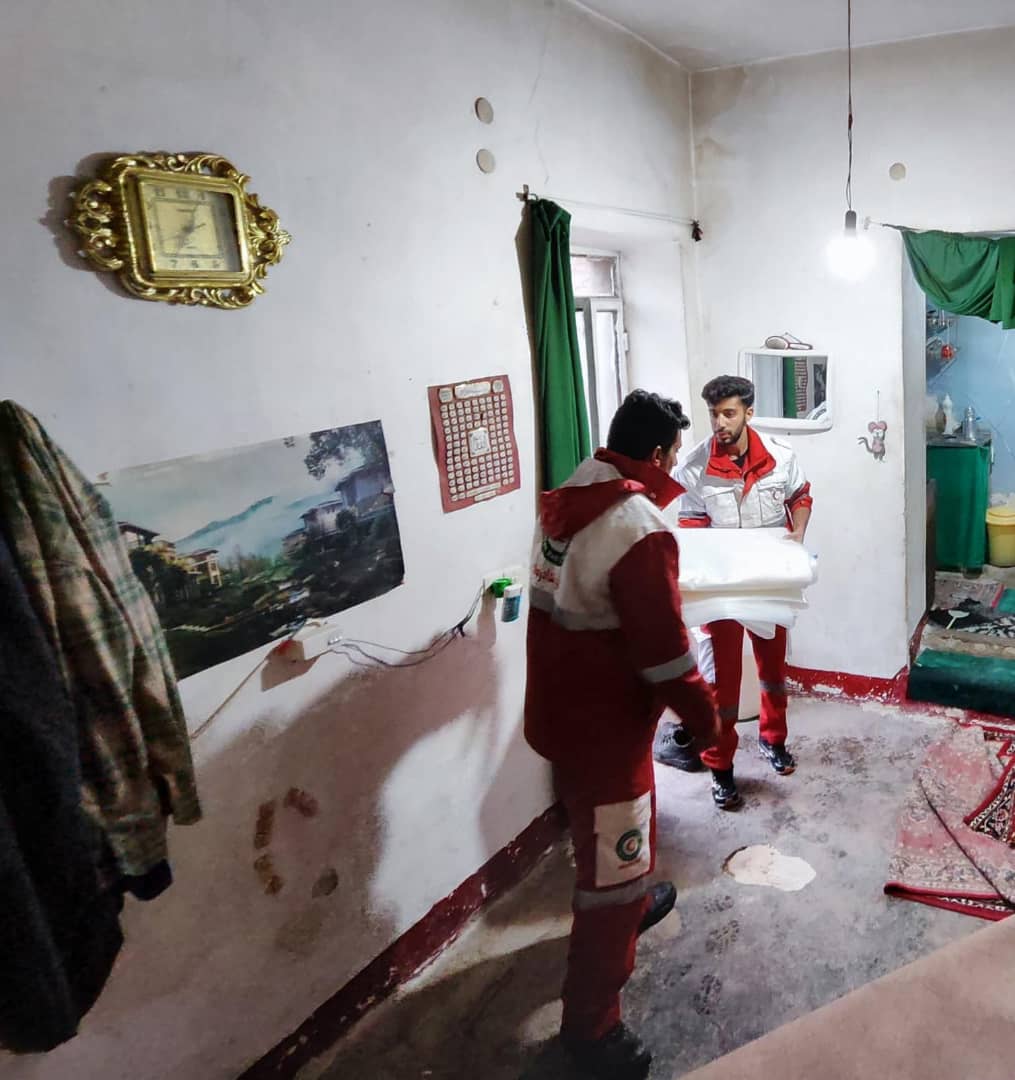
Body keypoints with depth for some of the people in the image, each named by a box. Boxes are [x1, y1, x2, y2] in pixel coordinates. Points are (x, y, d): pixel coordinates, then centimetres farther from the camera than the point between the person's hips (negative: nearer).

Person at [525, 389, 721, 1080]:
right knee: (614, 858, 6)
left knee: (605, 834, 31)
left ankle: (628, 902, 57)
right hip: (601, 720, -9)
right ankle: (591, 1022, 22)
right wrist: (704, 716, -8)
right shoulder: (642, 531, -26)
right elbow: (663, 647, -23)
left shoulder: (567, 500, 1)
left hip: (559, 704, 9)